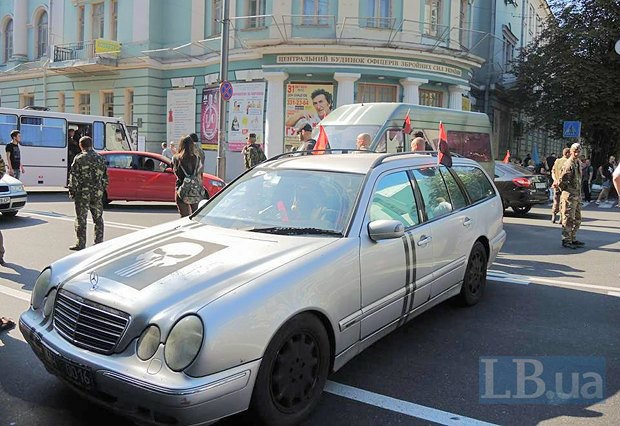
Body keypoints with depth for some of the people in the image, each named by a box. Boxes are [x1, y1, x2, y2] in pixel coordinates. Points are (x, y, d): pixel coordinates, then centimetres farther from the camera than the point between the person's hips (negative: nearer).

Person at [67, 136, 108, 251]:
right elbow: (105, 176, 12)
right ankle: (99, 242, 15)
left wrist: (72, 191, -1)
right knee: (98, 218, 11)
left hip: (83, 193, -4)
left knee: (81, 219, 1)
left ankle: (81, 243, 4)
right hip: (97, 193, 4)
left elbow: (74, 177, -8)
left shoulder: (79, 159, -7)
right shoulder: (100, 158, 7)